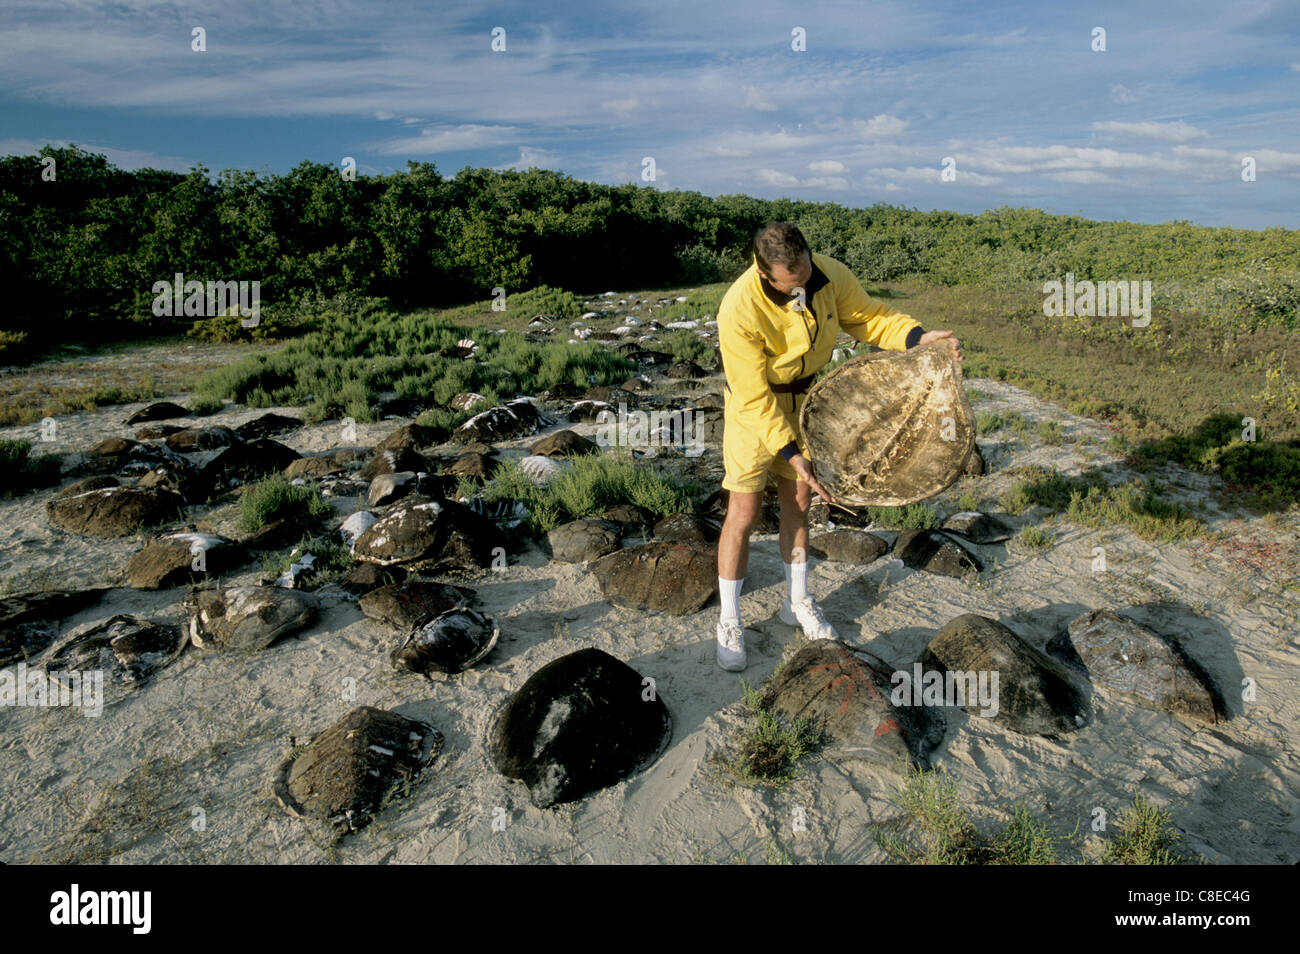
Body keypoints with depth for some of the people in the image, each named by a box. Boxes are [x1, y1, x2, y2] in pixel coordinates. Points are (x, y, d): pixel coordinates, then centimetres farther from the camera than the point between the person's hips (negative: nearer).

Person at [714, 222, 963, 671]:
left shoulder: (829, 273, -19)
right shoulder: (739, 311, -33)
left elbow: (867, 316, -4)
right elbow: (756, 399, -28)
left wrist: (920, 337, -21)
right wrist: (793, 456, -30)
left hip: (804, 398, 5)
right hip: (754, 405, -5)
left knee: (798, 503, 15)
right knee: (744, 514, -4)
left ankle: (797, 601, 33)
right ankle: (729, 621, 14)